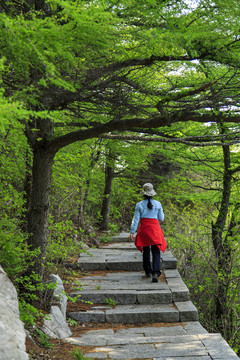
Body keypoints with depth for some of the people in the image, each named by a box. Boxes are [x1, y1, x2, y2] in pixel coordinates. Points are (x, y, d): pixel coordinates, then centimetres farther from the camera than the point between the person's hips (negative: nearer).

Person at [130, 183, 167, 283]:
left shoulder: (139, 205, -1)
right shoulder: (157, 204, 0)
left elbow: (136, 219, -3)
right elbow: (161, 218, 6)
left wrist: (132, 232, -2)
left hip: (144, 229, 1)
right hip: (155, 228, -1)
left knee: (146, 251, 16)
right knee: (156, 252, -2)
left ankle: (148, 272, 26)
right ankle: (155, 273, -18)